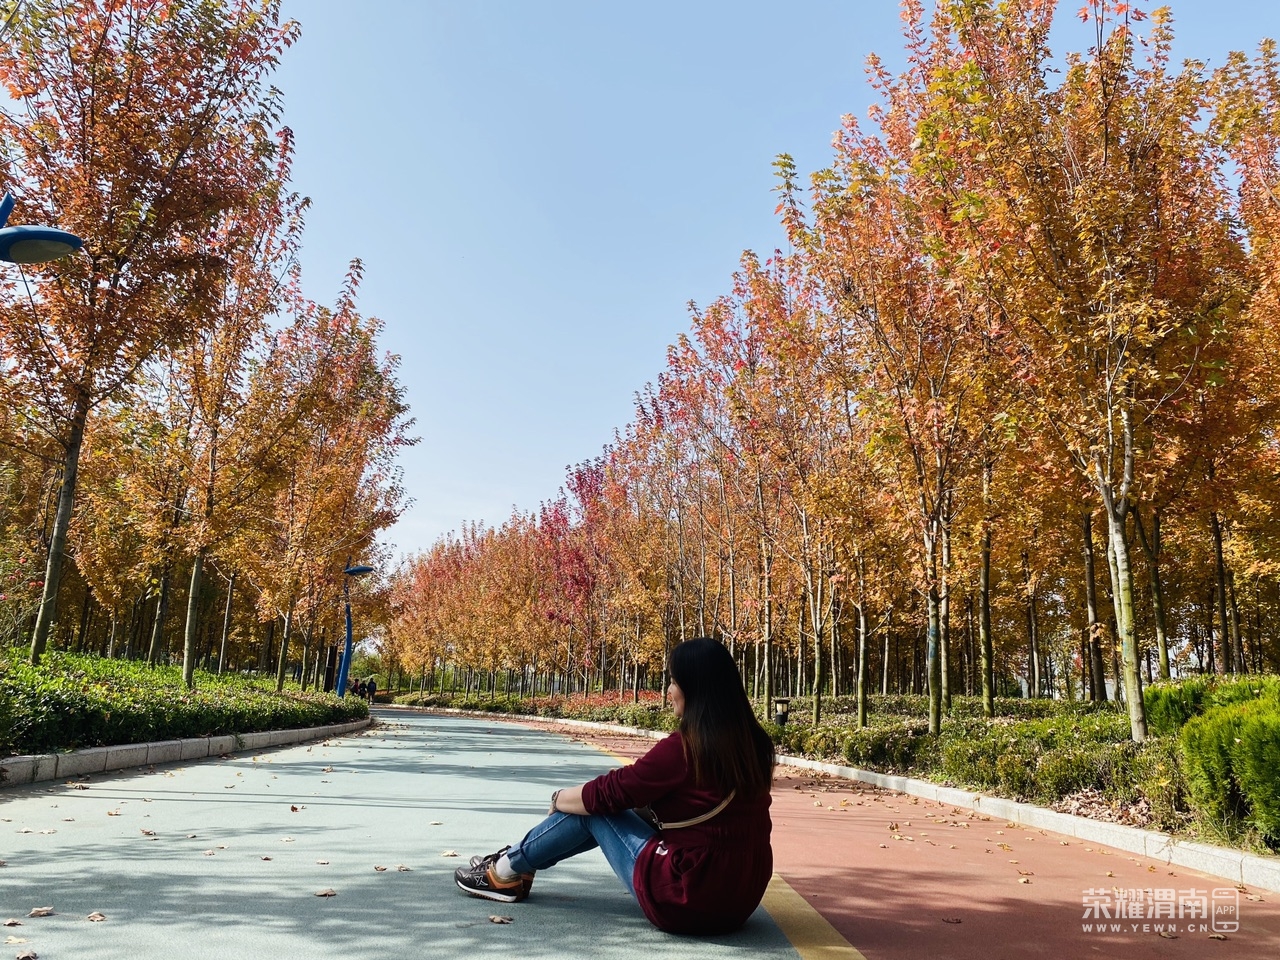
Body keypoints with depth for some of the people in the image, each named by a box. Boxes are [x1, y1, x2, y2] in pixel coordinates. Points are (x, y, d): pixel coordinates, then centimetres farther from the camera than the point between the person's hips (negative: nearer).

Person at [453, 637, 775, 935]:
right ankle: (518, 862, 32)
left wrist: (558, 799, 11)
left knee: (595, 808, 7)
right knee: (605, 808, 16)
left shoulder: (683, 747, -20)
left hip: (684, 901, -7)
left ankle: (506, 870, 24)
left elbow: (608, 793, -8)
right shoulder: (752, 742, 2)